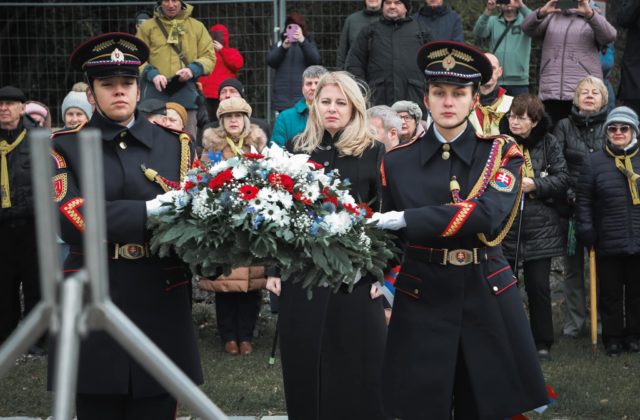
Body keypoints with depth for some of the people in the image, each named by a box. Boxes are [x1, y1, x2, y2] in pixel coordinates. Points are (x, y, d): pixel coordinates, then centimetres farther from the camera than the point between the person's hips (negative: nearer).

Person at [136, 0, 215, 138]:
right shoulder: (147, 27, 10)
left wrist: (193, 70, -8)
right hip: (155, 92, -1)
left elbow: (209, 57, 11)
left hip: (187, 93, 1)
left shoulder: (197, 27, 14)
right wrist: (152, 74, -12)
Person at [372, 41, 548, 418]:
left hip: (487, 299, 0)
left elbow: (487, 214, -20)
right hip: (421, 301, 0)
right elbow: (390, 238, 12)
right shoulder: (398, 161, 4)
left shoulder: (501, 154, -1)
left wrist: (409, 220, -24)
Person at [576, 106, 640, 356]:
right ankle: (612, 337, 19)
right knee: (610, 293, 6)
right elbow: (583, 201, 2)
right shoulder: (594, 162, 1)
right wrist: (586, 232, -6)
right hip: (608, 243, -1)